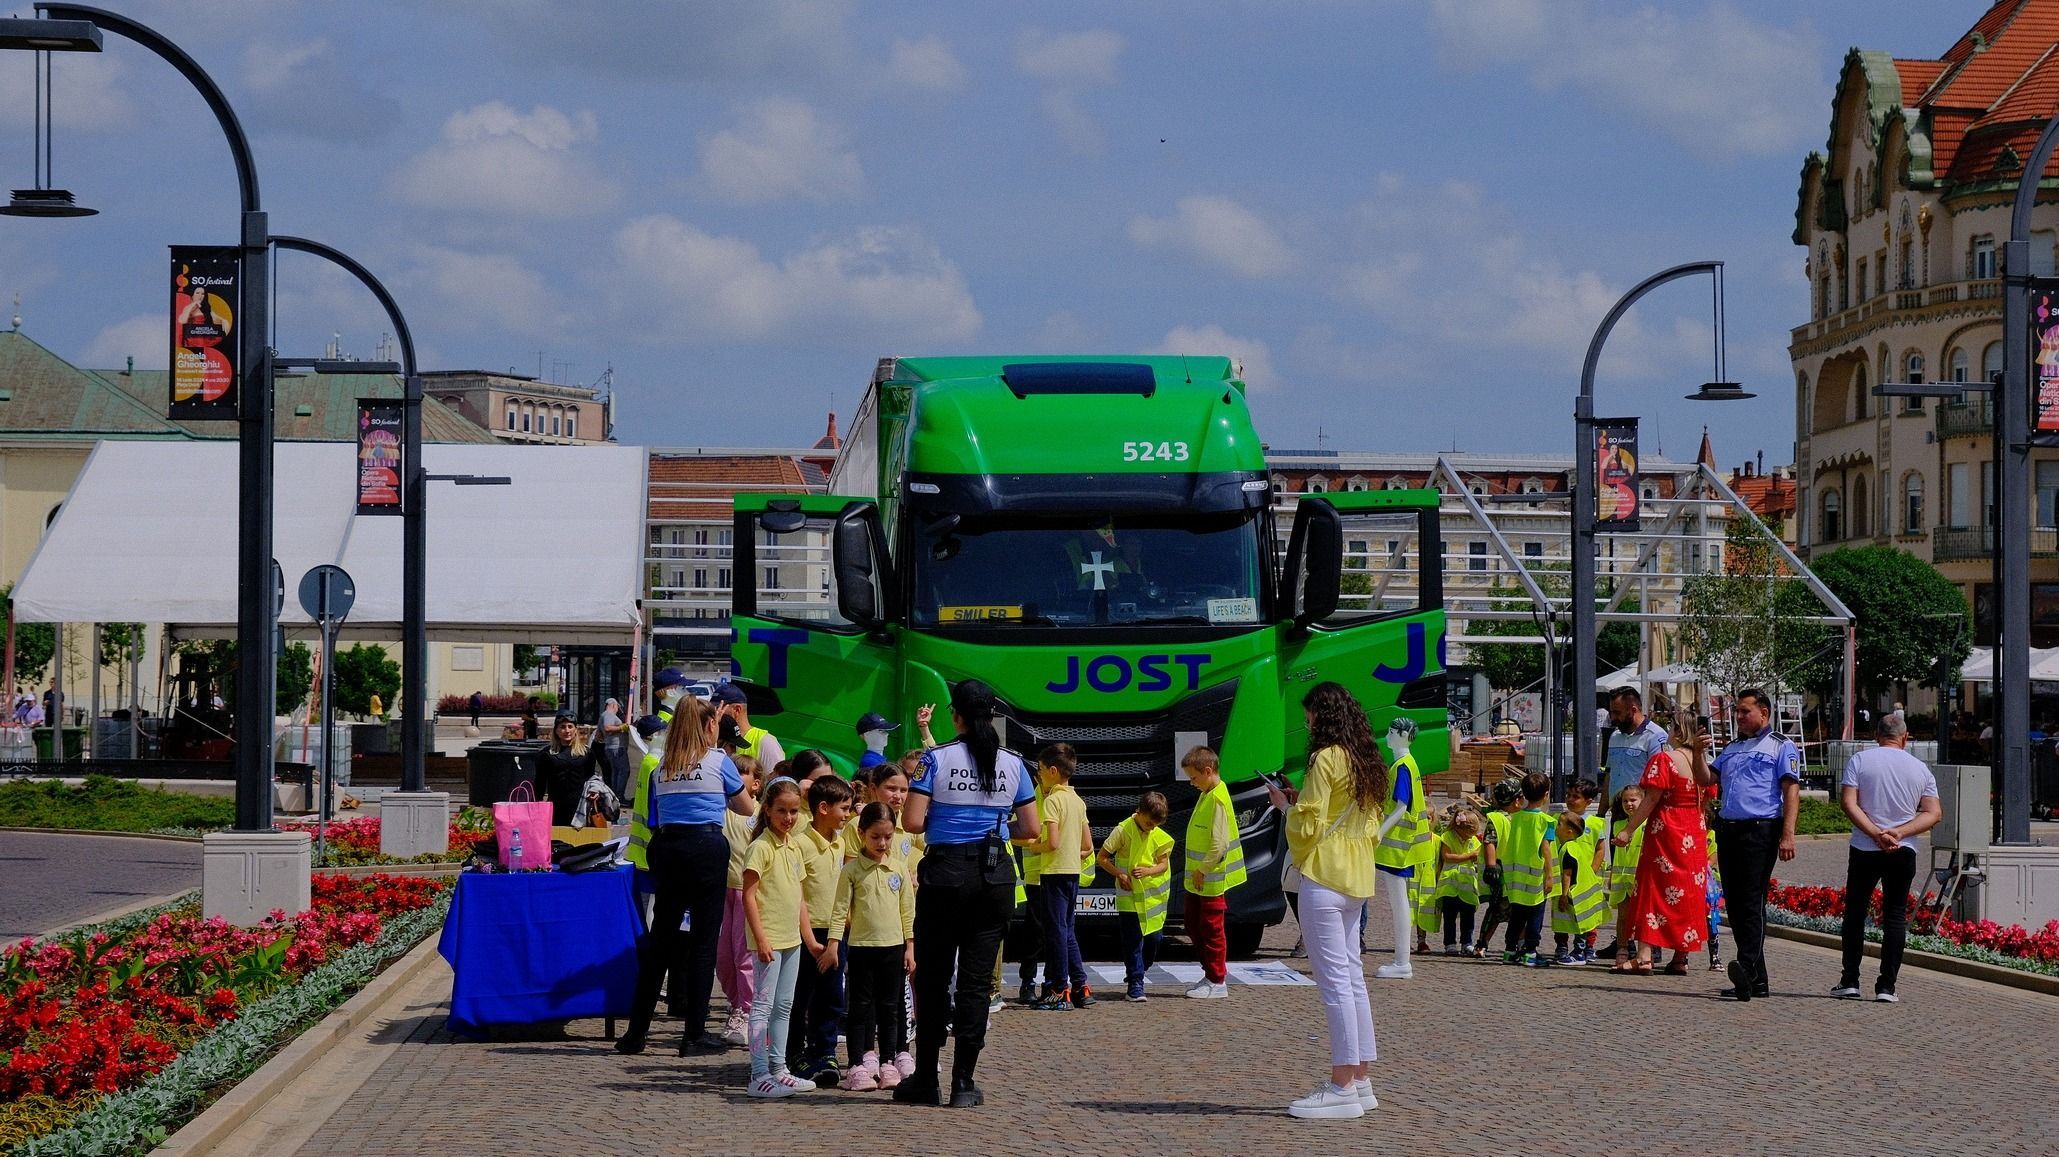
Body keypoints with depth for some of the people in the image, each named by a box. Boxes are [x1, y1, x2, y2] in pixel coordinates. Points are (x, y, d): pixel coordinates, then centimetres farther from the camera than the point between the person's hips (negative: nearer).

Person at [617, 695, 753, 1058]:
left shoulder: (662, 767, 12)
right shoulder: (718, 762, 1)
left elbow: (655, 817, 12)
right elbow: (747, 809, 13)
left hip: (666, 847, 4)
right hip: (706, 847, -4)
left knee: (660, 936, 10)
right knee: (704, 939, 2)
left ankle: (637, 1030, 10)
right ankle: (694, 1032, 2)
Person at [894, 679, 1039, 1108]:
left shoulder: (937, 759, -6)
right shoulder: (1013, 764, 3)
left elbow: (912, 822, -12)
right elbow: (1031, 829, 5)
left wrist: (941, 819, 9)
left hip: (945, 873, -2)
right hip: (996, 875, 2)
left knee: (933, 977, 9)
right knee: (976, 979, 6)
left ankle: (926, 1079, 12)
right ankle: (964, 1082, 4)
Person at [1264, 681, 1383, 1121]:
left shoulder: (1326, 758, -12)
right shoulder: (1367, 762, 13)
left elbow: (1308, 825, -15)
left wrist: (1284, 804, 4)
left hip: (1325, 878, -9)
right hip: (1358, 879, 9)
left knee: (1334, 979, -8)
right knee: (1351, 976, 12)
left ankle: (1343, 1087, -9)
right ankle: (1360, 1080, 14)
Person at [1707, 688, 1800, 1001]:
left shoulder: (1781, 746, 3)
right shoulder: (1732, 748, 24)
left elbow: (1791, 791, -5)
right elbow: (1705, 780, 19)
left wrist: (1787, 835, -15)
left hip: (1760, 830, -7)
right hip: (1728, 831, 7)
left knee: (1751, 901, -16)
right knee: (1734, 903, 4)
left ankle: (1749, 969, -27)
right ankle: (1755, 979, 8)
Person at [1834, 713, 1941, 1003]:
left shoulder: (1860, 761, -1)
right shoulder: (1920, 769, 5)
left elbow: (1848, 802, -11)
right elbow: (1934, 814, -1)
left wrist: (1876, 833, -14)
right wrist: (1898, 833, -10)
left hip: (1865, 849, -1)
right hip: (1904, 852, 1)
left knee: (1855, 913, 11)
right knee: (1895, 916, 5)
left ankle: (1849, 981, 9)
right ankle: (1886, 986, -2)